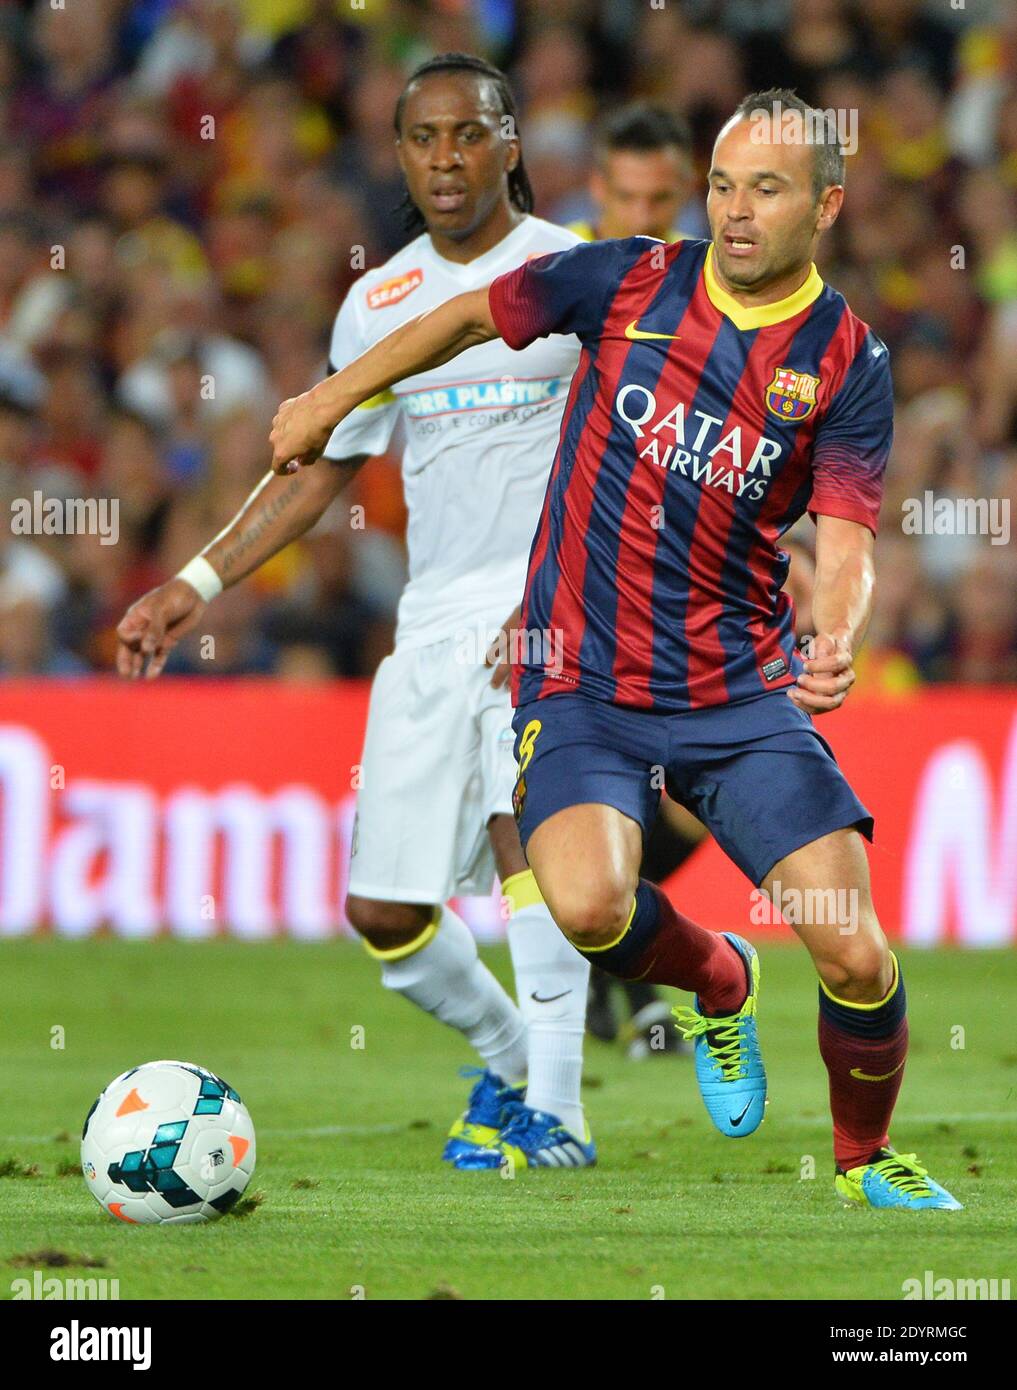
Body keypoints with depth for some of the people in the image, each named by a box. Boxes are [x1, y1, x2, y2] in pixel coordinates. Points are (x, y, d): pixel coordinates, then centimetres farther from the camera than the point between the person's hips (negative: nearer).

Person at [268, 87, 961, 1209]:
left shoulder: (846, 361, -2)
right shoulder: (629, 283, 0)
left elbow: (844, 547, -10)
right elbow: (473, 316, 16)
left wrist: (836, 644, -31)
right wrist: (330, 399, 17)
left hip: (745, 694, 0)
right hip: (580, 684, 0)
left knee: (853, 956, -12)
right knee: (589, 904, -28)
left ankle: (865, 1160, 19)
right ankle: (717, 982, 9)